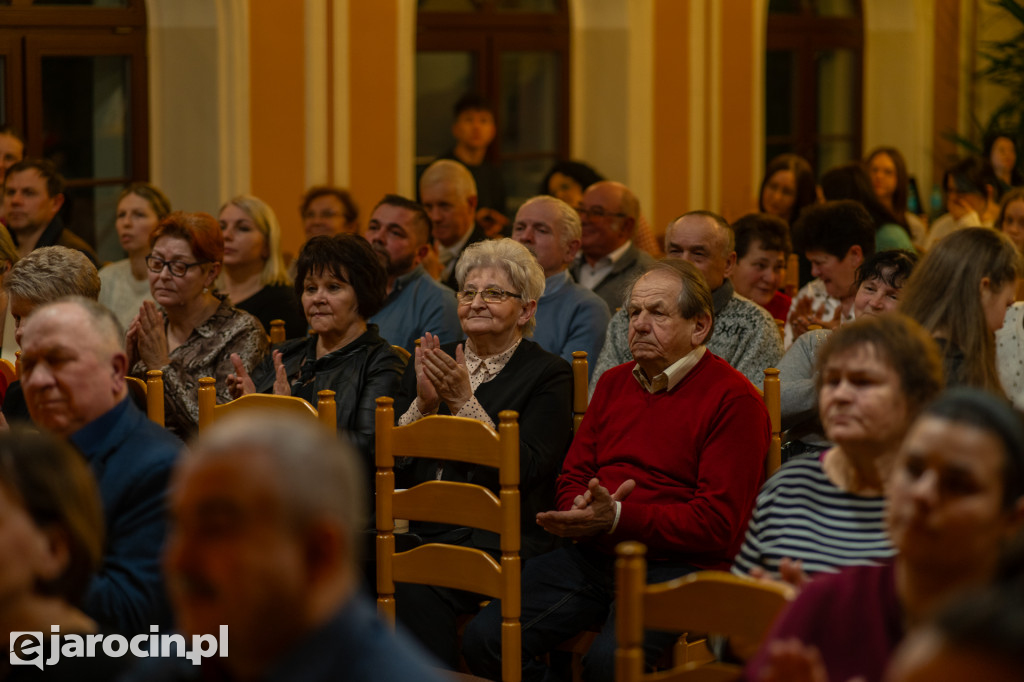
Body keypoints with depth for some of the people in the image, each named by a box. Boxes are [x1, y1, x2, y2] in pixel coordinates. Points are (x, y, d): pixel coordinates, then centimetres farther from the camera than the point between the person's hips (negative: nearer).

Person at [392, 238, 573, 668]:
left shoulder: (548, 375, 4)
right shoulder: (429, 364, 19)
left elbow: (523, 469, -10)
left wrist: (464, 401, -13)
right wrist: (422, 403, -5)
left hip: (498, 540, -4)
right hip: (423, 530, 5)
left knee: (414, 589, -32)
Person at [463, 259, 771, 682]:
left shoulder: (734, 399, -4)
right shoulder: (614, 384, 20)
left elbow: (718, 524, -11)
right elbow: (573, 476, 24)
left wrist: (617, 518, -19)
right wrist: (580, 512, -3)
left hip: (675, 564, -6)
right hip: (591, 554, 6)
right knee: (484, 638, -16)